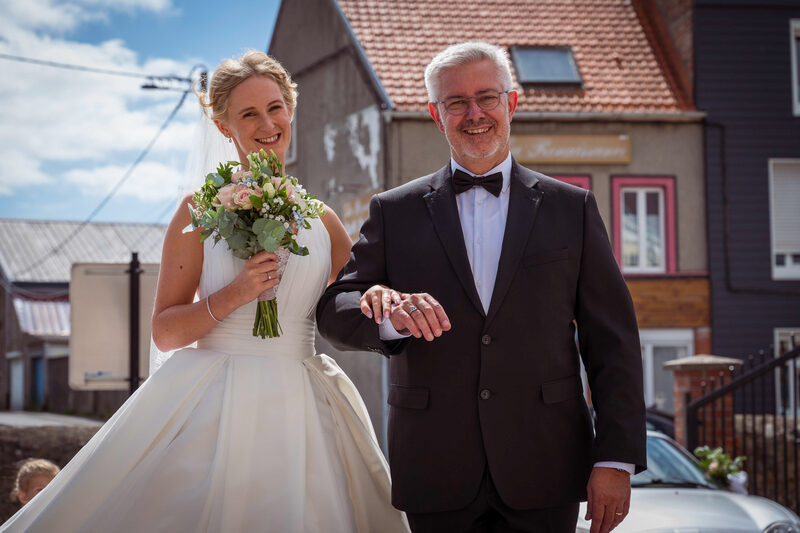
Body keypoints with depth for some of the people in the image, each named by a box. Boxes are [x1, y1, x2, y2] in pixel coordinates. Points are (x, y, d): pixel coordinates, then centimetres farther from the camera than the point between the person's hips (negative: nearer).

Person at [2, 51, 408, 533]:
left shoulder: (320, 219, 9)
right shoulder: (203, 210, 0)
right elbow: (164, 332, -1)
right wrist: (232, 297, -16)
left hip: (299, 413, 3)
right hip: (213, 408, -3)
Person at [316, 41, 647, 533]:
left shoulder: (571, 208, 7)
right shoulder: (394, 212, 8)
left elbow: (612, 344, 4)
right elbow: (334, 313, 0)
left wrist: (617, 459, -4)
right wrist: (387, 314, -23)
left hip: (543, 472, 0)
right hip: (438, 479, 1)